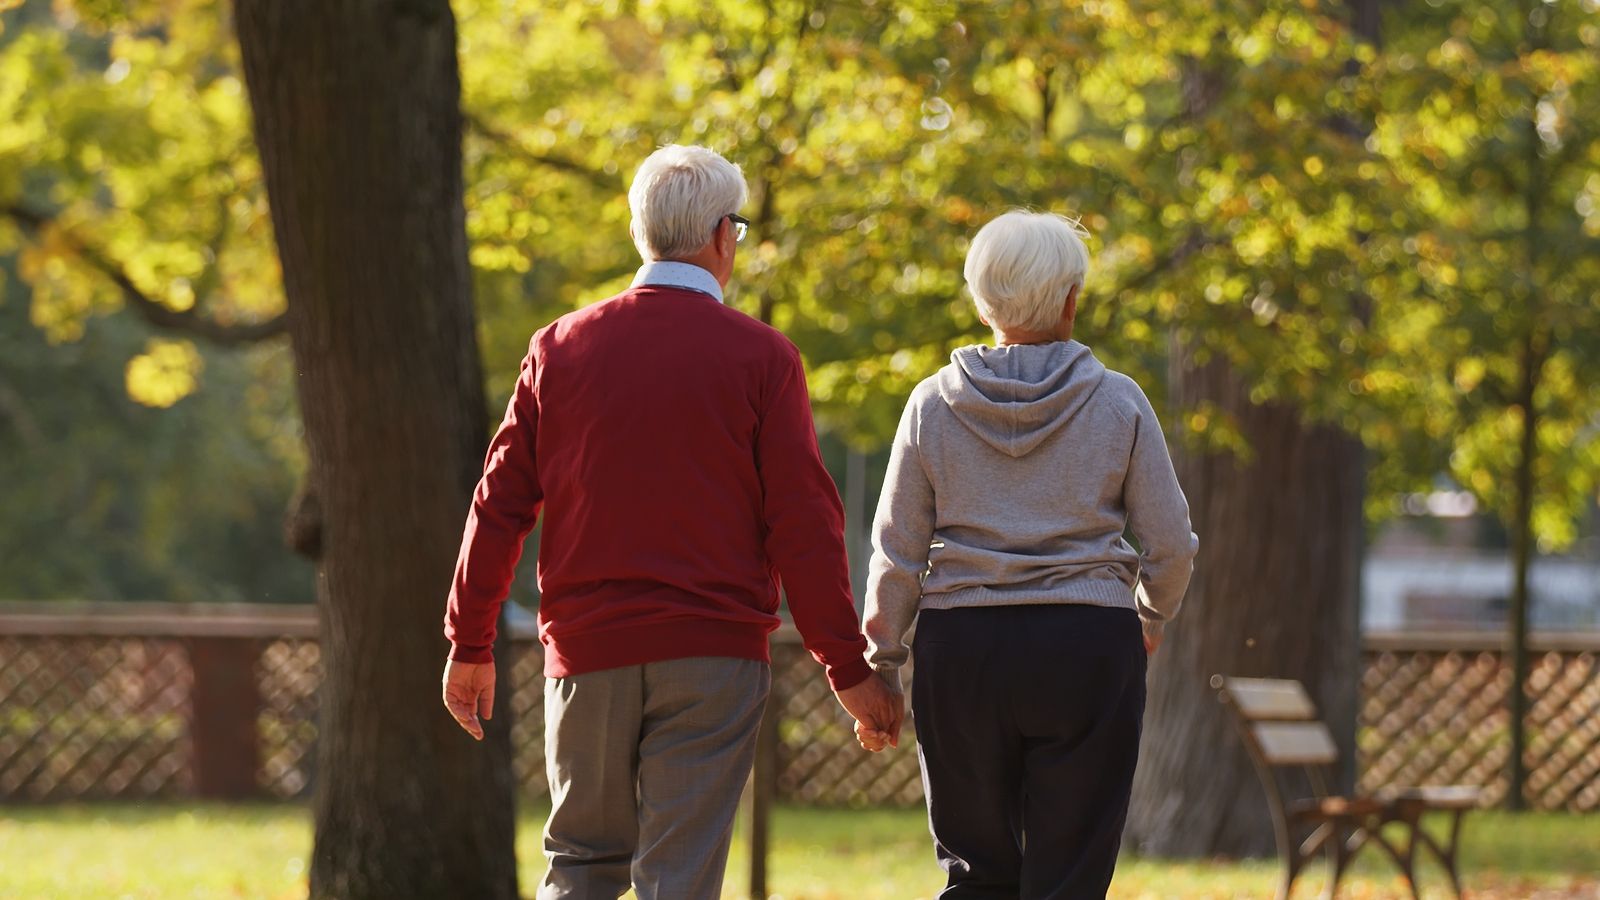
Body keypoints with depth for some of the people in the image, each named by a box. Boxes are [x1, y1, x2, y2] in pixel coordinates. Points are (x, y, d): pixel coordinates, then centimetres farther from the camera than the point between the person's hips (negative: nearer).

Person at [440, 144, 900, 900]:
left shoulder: (561, 347, 5)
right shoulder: (759, 357, -3)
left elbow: (500, 503, 5)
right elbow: (803, 525, -6)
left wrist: (470, 644, 14)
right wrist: (847, 667, 0)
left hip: (588, 649, 3)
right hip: (712, 653, -3)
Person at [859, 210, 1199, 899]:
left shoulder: (934, 404, 2)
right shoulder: (1117, 403, -1)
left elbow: (896, 555, 2)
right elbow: (1170, 544, 2)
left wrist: (880, 665, 11)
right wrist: (1150, 617, 21)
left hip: (961, 644, 2)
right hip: (1087, 648, -2)